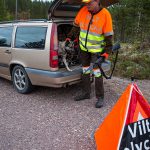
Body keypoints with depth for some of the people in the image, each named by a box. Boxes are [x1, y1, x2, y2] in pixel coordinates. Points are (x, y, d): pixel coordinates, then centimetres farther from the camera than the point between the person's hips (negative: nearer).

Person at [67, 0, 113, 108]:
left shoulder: (105, 14, -15)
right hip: (83, 47, 5)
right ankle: (86, 93, 29)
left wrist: (107, 51, -13)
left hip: (96, 49, -5)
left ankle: (100, 97, 7)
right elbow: (76, 25, 10)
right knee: (85, 71, 13)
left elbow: (108, 35, -12)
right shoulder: (83, 11, -5)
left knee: (97, 72, -7)